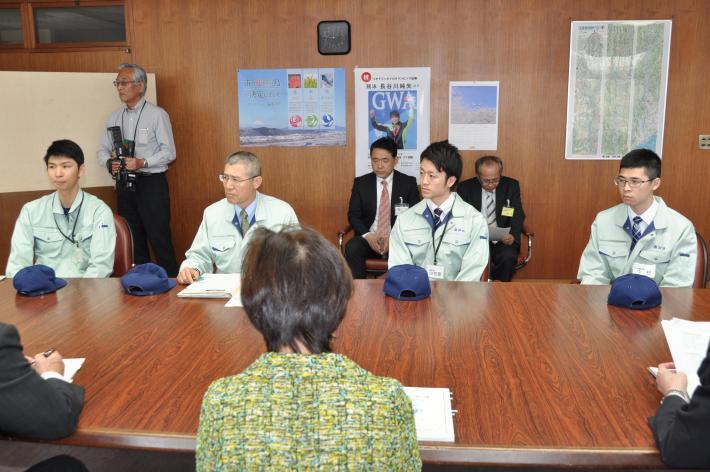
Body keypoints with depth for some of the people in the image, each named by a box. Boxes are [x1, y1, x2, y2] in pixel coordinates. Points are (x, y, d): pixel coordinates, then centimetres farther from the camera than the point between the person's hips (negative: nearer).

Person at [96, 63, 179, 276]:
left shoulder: (157, 115, -3)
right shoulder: (114, 117, 13)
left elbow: (169, 152, -7)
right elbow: (102, 150, 16)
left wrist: (142, 162, -20)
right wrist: (110, 162, -6)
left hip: (151, 182, -5)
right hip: (124, 184, 6)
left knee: (159, 238, -9)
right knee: (133, 238, 10)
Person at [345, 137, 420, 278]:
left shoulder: (408, 183, 3)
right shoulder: (360, 183, 6)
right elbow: (353, 215, 6)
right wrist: (368, 236, -13)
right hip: (369, 237, 2)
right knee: (352, 248, -30)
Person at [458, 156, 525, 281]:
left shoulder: (511, 186, 5)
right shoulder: (465, 187, 2)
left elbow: (518, 215, 2)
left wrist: (513, 235, -19)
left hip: (503, 239, 1)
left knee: (507, 257, -30)